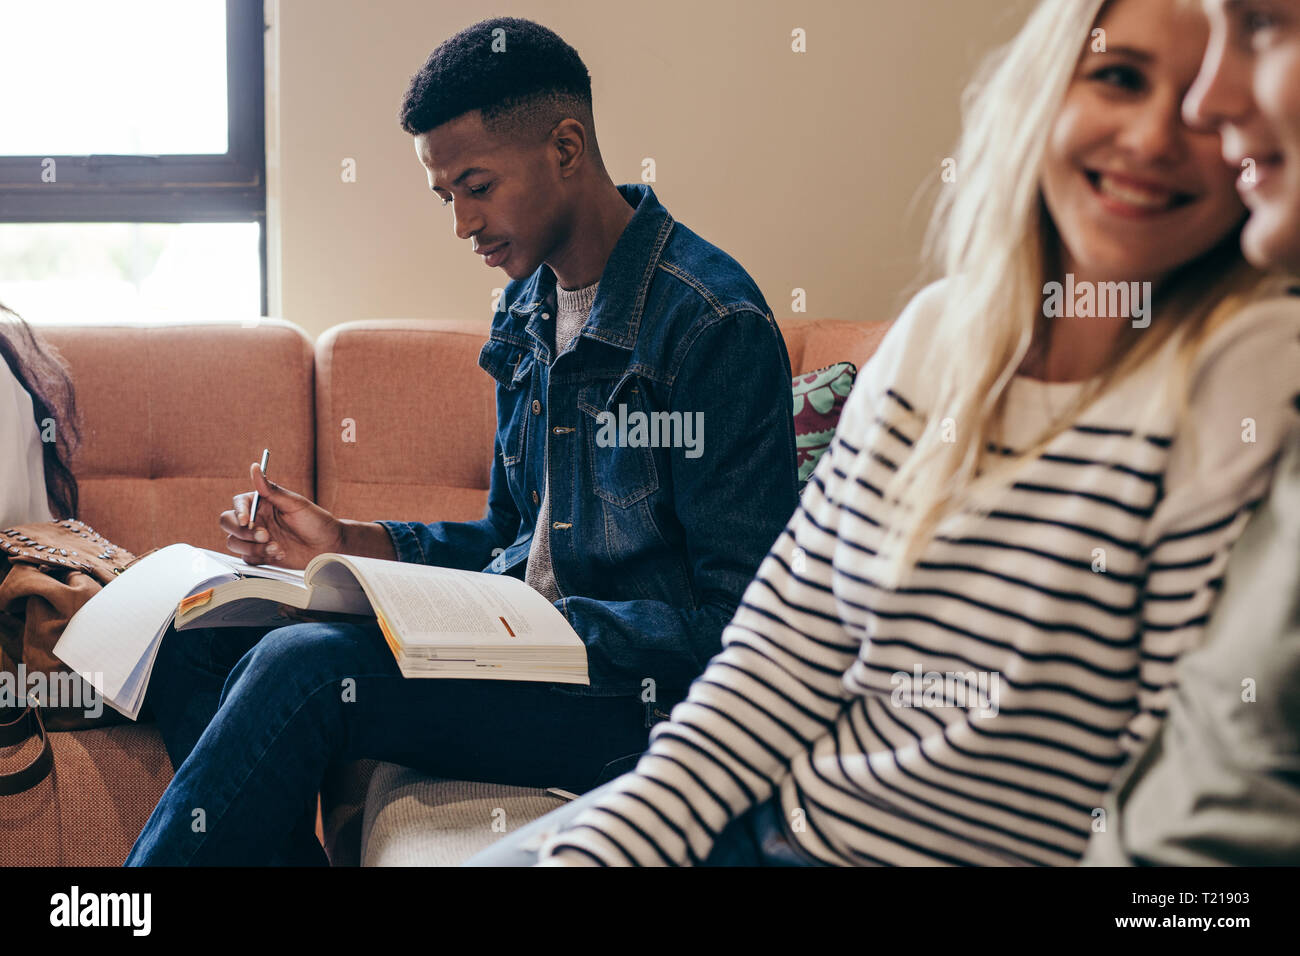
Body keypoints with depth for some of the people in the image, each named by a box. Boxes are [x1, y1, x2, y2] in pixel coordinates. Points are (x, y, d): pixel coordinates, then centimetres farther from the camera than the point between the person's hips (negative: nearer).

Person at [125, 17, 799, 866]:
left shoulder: (715, 322, -16)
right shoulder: (529, 312, 11)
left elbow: (738, 620, -18)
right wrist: (348, 542, 6)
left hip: (643, 689, -8)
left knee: (303, 669, -25)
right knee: (205, 635, -4)